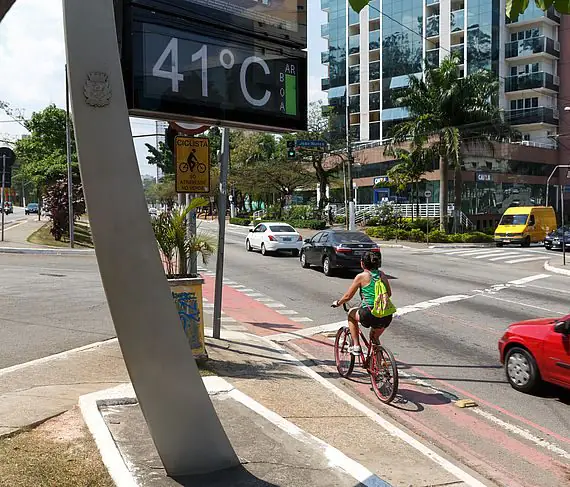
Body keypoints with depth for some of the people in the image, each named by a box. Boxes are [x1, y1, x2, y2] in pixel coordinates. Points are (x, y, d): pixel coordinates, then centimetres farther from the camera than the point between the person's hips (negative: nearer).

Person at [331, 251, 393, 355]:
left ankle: (356, 346, 22)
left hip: (370, 314, -5)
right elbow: (389, 294, 20)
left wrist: (337, 303, 24)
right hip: (387, 316, 5)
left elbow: (347, 296, 4)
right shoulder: (382, 274, 11)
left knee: (351, 313, 26)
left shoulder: (361, 276, -2)